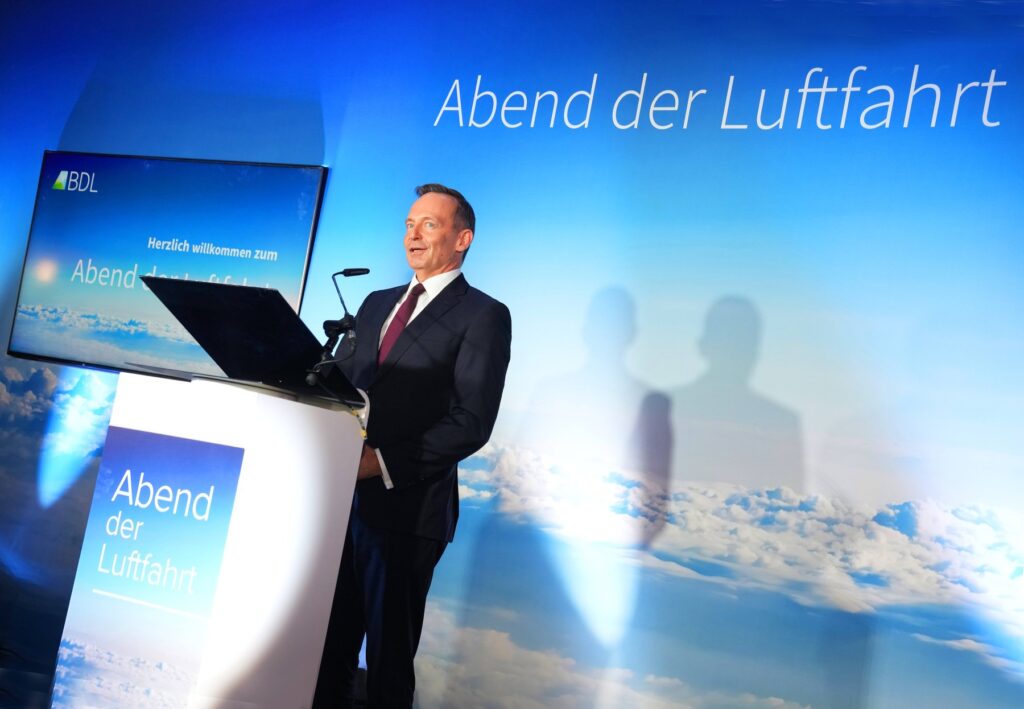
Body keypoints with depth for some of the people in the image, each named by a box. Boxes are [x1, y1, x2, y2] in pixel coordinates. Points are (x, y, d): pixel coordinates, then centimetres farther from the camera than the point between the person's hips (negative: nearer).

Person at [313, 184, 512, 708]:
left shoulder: (483, 316, -5)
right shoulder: (376, 304, 17)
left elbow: (472, 423, -13)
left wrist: (383, 462, -19)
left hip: (405, 505, -6)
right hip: (342, 496, 6)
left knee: (389, 653, 6)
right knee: (331, 643, 13)